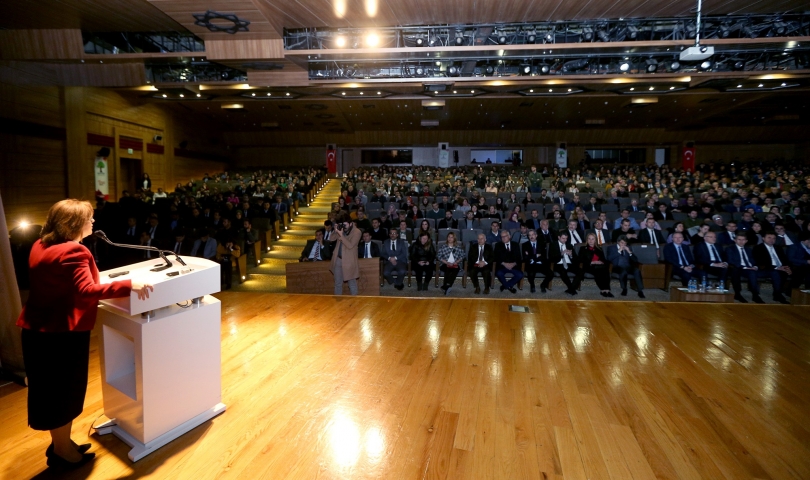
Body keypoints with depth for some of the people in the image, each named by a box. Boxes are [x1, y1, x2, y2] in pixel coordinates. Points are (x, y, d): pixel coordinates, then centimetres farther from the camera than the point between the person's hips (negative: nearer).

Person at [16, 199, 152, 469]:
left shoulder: (41, 246, 8)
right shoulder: (73, 251, -22)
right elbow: (87, 291, -33)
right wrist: (128, 285, -32)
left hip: (38, 328, 9)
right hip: (63, 332, -9)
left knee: (50, 388, 20)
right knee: (64, 390, 7)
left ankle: (60, 444, 36)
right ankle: (63, 452, 23)